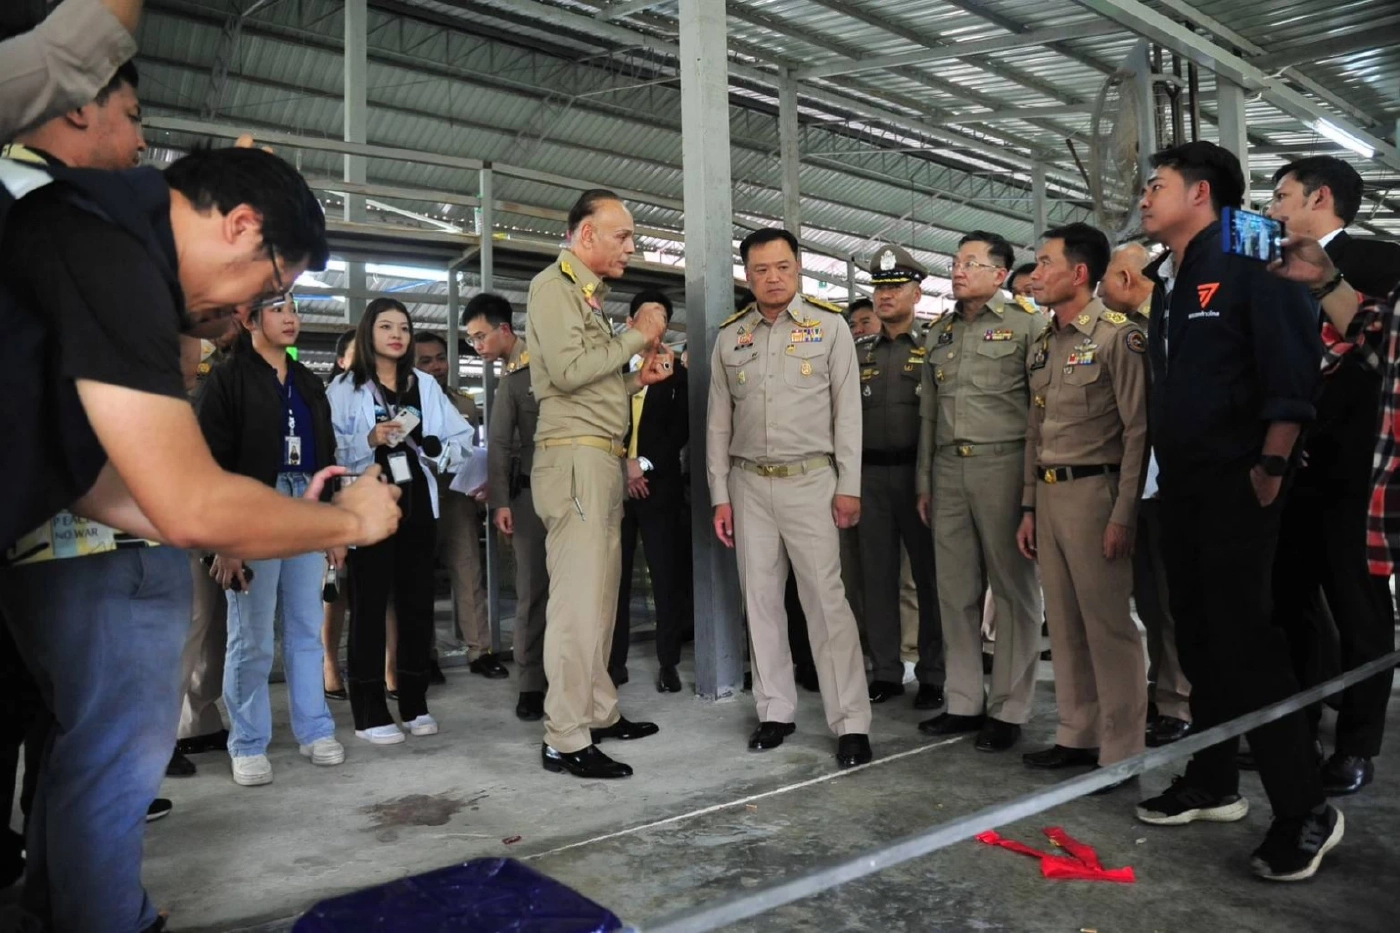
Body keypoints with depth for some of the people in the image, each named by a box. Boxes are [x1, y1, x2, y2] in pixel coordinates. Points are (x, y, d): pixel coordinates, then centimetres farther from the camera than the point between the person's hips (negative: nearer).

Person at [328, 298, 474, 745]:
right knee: (370, 606, 0)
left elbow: (461, 437, 8)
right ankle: (370, 713, 6)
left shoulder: (425, 385, 12)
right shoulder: (345, 388, 0)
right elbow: (329, 450, -10)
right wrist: (370, 440, -23)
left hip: (417, 505, 4)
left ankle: (415, 703, 19)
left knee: (417, 604, 8)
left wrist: (435, 447, -11)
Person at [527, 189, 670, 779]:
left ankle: (599, 713, 22)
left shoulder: (589, 294, 23)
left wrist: (639, 377, 10)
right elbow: (566, 371, -18)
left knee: (599, 597, 13)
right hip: (575, 458, -10)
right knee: (578, 599, -10)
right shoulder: (555, 285, -4)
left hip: (601, 460, 10)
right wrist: (638, 336, -8)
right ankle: (564, 741, -4)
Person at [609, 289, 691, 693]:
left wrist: (643, 464, -12)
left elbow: (681, 430, -1)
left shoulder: (677, 373, 8)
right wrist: (622, 467, -6)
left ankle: (668, 663, 7)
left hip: (659, 487, -1)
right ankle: (614, 661, 12)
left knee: (667, 577, 0)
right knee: (614, 577, 3)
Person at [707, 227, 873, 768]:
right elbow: (718, 422, 10)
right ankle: (776, 712, 20)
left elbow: (848, 410, 0)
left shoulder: (829, 326, 2)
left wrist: (849, 487, -6)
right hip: (748, 482, 4)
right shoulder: (729, 336, 10)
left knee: (825, 598, -6)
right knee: (759, 600, 7)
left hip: (810, 479, -3)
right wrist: (719, 495, 6)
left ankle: (851, 722, 2)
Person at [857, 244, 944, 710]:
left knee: (929, 573, 3)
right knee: (877, 574, 8)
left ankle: (933, 675, 14)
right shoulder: (858, 351, 13)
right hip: (869, 474, 4)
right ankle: (886, 671, 18)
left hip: (917, 470, -4)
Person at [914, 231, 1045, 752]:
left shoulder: (1026, 326, 1)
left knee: (1013, 588, 2)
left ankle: (1008, 709, 11)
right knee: (955, 590, 7)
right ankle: (964, 703, 18)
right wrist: (924, 482, 14)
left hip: (1003, 462, -5)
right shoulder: (938, 335, 18)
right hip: (948, 468, 5)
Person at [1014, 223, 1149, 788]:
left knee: (1109, 624, -2)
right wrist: (1028, 508, 15)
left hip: (1093, 491, -8)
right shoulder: (1043, 346, 16)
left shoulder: (1118, 335, -7)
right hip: (1047, 493, 8)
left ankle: (1120, 752, 8)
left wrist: (1123, 515, -16)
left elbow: (1138, 430, -12)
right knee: (1064, 622, 12)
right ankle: (1077, 736, 24)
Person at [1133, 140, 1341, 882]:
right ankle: (1213, 784, 25)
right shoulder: (1167, 283, 15)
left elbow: (1292, 375, -16)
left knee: (1244, 641, -6)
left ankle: (1304, 810, 7)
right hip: (1180, 488, 8)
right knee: (1200, 638, 13)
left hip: (1235, 487, -8)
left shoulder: (1248, 268, -9)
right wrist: (1165, 472, 15)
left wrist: (1269, 470, -18)